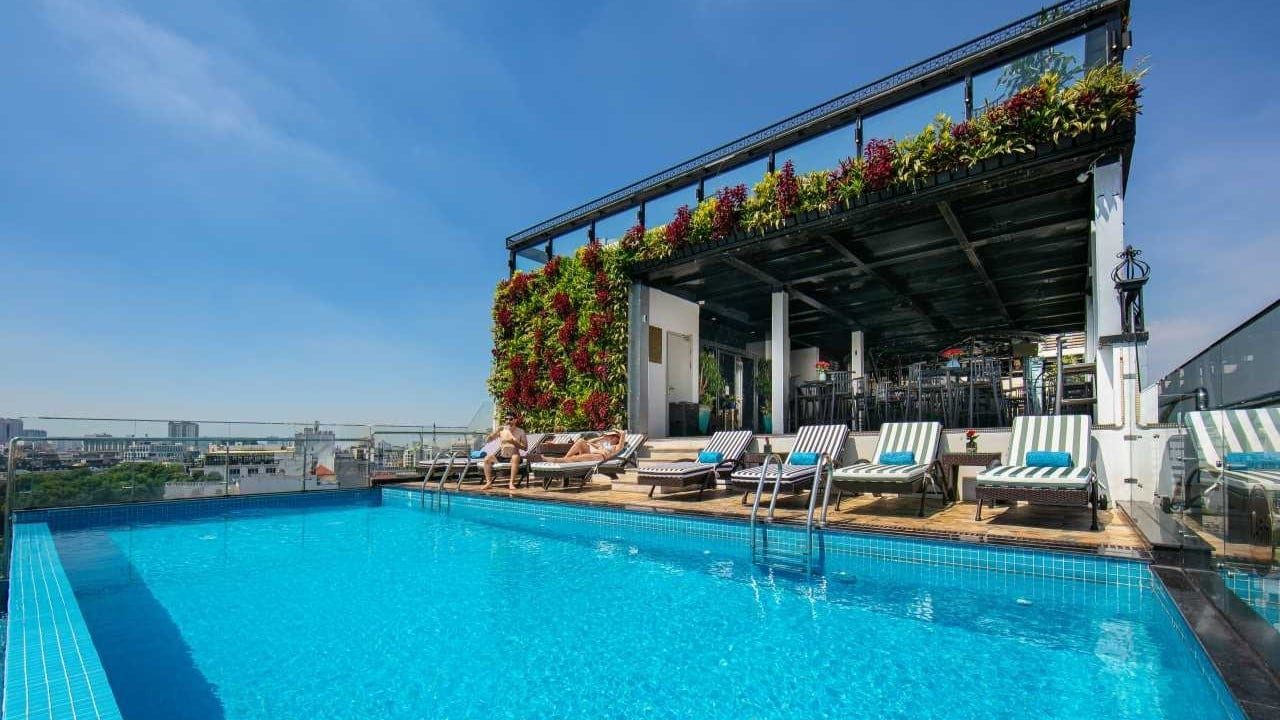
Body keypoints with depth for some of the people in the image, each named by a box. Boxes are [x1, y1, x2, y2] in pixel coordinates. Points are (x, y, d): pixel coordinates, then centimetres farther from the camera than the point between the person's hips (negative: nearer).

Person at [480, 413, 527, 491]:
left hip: (513, 456, -3)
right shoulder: (501, 430, 3)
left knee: (516, 457, -37)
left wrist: (514, 442, -20)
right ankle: (488, 482, -16)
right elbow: (487, 440, -2)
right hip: (501, 456, 3)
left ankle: (511, 483, -33)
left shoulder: (520, 432, -3)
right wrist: (496, 431, -17)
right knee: (487, 459, -19)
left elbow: (525, 448, -5)